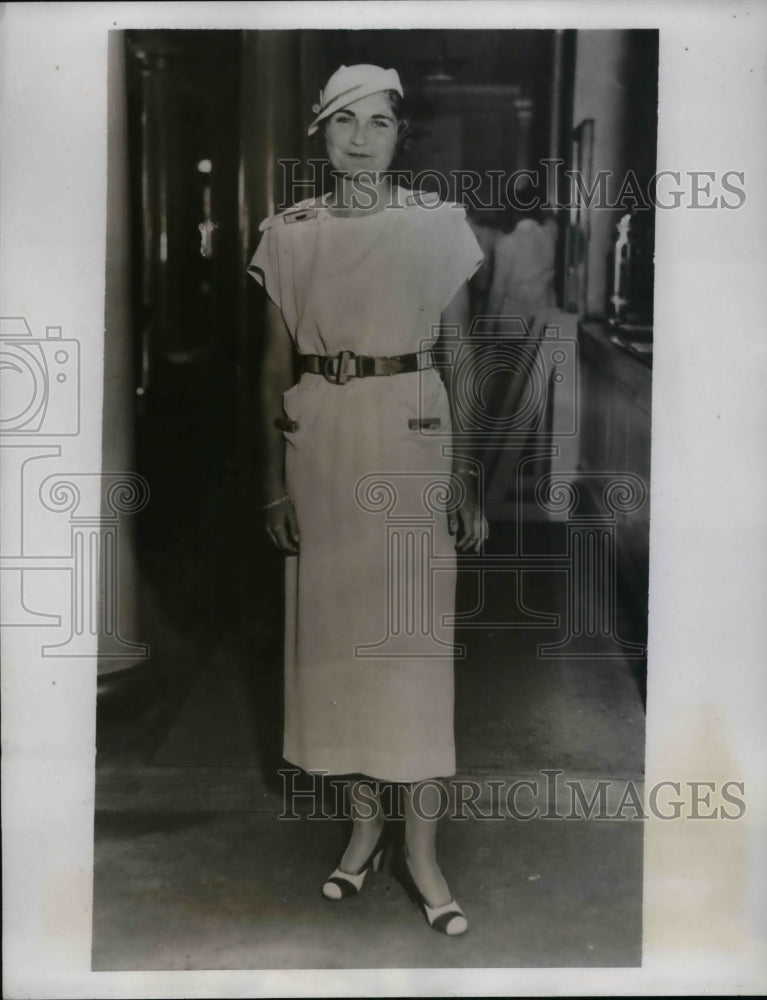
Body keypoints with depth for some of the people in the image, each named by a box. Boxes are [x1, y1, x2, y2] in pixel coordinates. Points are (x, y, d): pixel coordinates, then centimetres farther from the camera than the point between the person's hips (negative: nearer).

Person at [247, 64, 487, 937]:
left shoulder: (438, 226, 1)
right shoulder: (288, 233, 5)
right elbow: (275, 364, 6)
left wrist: (468, 477, -3)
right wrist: (273, 480, 2)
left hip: (411, 436, -2)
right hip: (319, 439, 2)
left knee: (414, 636, -1)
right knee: (333, 628, 7)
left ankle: (421, 849, 9)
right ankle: (364, 822, 25)